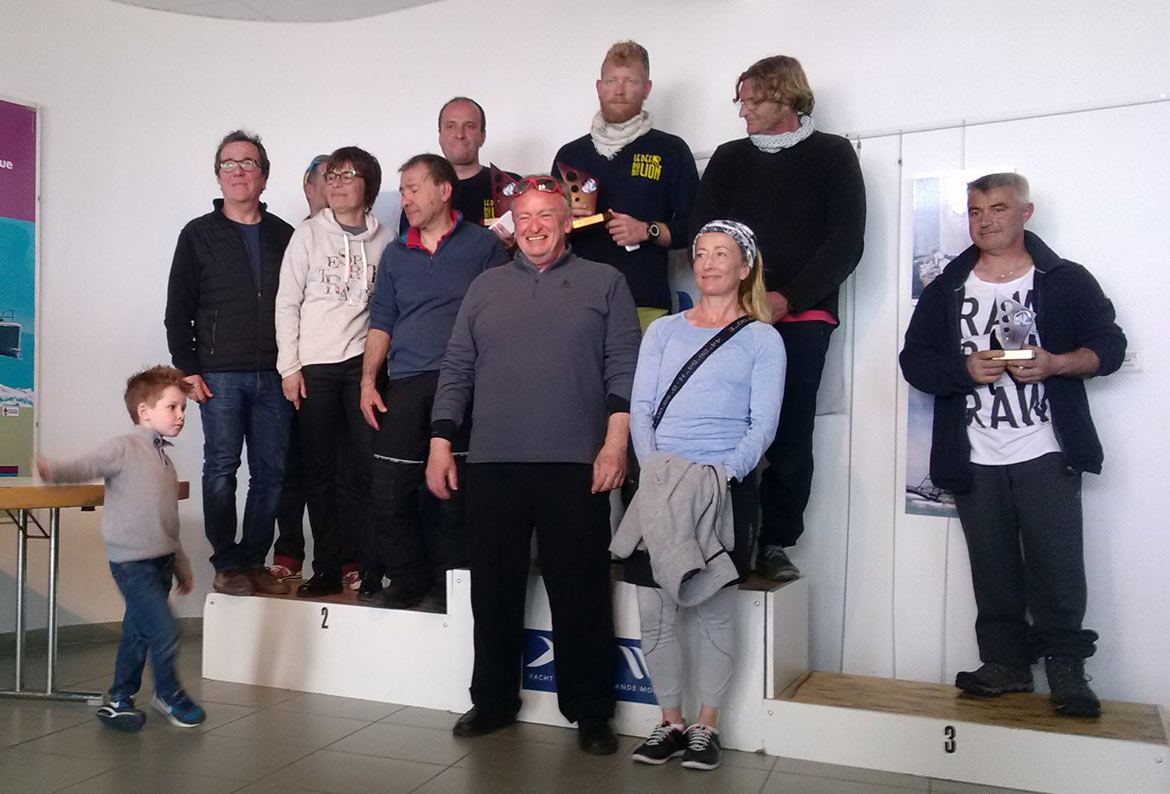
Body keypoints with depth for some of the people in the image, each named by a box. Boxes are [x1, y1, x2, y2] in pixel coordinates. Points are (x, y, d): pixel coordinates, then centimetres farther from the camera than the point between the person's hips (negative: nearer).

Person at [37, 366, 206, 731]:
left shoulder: (164, 460, 14)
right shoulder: (125, 447, -8)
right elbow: (87, 466, -22)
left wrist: (181, 567, 23)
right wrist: (54, 471, -45)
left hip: (160, 561, 8)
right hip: (132, 561, -8)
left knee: (138, 633, 15)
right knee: (165, 629, -10)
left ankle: (120, 700, 28)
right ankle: (168, 693, 12)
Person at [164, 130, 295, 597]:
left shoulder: (283, 235, 12)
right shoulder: (198, 235, 8)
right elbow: (178, 309, 5)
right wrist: (188, 369, -4)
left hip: (274, 377, 2)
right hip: (220, 376, -2)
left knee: (271, 473, 2)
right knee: (221, 470, -3)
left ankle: (254, 561, 12)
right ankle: (227, 564, 7)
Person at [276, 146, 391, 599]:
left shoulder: (384, 241, 7)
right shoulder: (308, 235, 5)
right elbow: (287, 303, 3)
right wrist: (289, 367, -3)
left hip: (364, 364, 0)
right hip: (314, 368, 0)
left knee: (365, 468, -2)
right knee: (321, 470, 4)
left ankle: (373, 568, 5)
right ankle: (327, 568, 13)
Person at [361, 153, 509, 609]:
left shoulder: (483, 245, 7)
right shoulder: (395, 254, 19)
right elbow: (381, 322, 18)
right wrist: (368, 381, 7)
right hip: (405, 386, 4)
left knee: (455, 492, -3)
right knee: (389, 492, -1)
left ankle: (447, 584, 11)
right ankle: (407, 580, 15)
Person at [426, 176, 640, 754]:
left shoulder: (605, 283, 8)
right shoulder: (486, 287, 16)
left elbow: (624, 368, 1)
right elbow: (456, 370, 14)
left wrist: (615, 442, -10)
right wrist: (440, 442, 6)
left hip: (575, 466, -3)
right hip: (491, 465, 3)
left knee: (580, 591, 1)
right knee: (493, 588, 10)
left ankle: (590, 711, 16)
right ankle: (493, 700, 26)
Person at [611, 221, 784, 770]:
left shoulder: (762, 339, 7)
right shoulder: (663, 331, 16)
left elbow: (763, 425, -1)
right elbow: (640, 406, 7)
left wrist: (723, 475, -15)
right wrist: (653, 469, -8)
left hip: (726, 488, -2)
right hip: (658, 487, 3)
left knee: (714, 613, 0)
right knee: (654, 613, 1)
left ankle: (706, 727, 16)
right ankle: (670, 723, 18)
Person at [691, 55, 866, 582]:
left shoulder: (832, 155, 10)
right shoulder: (730, 158, 17)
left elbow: (846, 242, 1)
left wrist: (789, 297, -9)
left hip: (802, 317, -2)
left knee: (790, 436, -3)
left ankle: (775, 543, 6)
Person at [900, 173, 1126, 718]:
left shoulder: (1066, 280, 5)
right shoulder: (946, 289, 11)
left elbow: (1109, 345, 2)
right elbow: (914, 360, 5)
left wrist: (1055, 363, -16)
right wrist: (965, 369, -13)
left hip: (1047, 454, -2)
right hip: (975, 461, 2)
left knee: (1058, 566, -2)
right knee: (993, 569, 8)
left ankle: (1065, 668, 12)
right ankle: (1006, 662, 20)